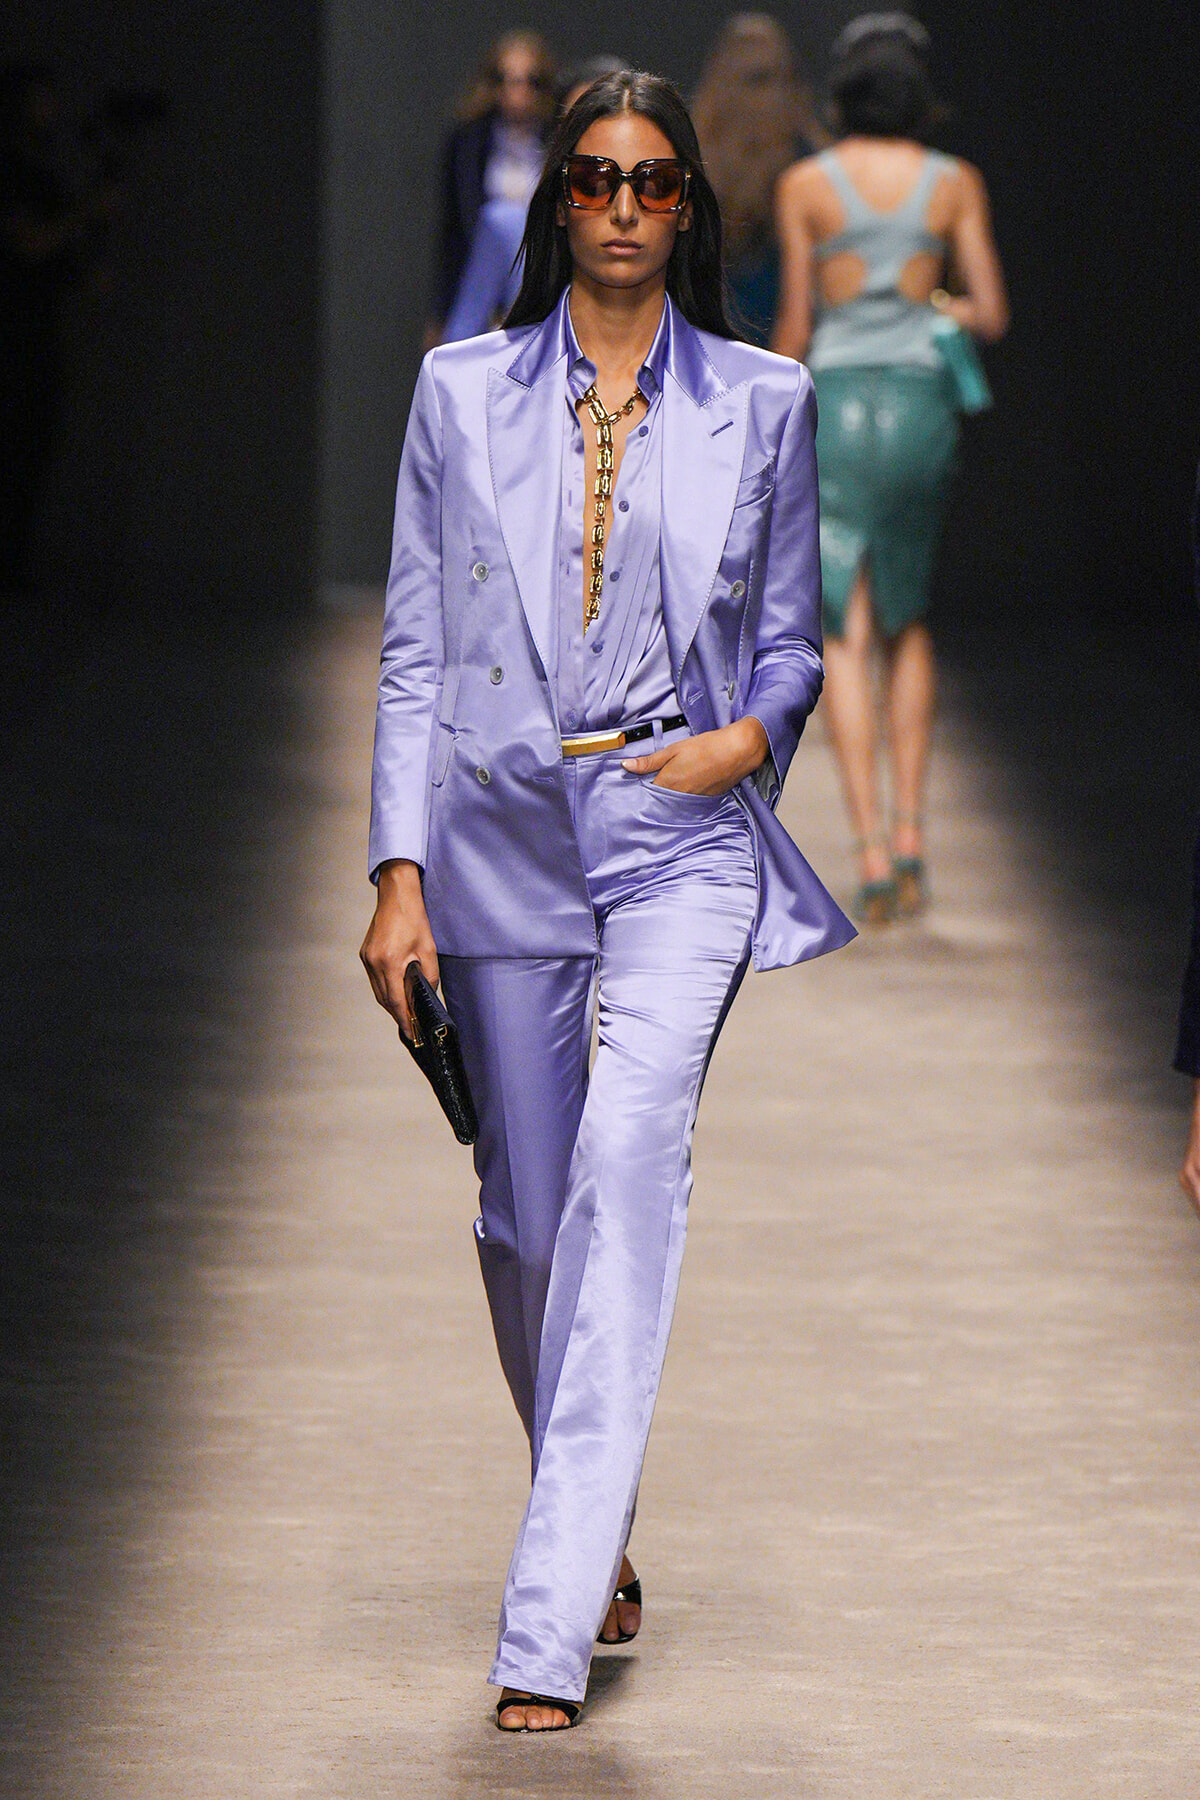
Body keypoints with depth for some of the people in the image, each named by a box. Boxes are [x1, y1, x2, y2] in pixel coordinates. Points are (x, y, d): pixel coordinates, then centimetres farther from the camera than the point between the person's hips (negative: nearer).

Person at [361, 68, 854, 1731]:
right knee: (524, 1213, 8)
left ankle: (548, 1635, -24)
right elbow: (415, 647, 5)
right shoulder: (464, 392, 6)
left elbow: (791, 637, 14)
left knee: (630, 1161, -21)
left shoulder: (761, 402, 6)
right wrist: (399, 874, -2)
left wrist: (752, 734, -8)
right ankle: (596, 1533, 34)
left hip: (679, 839, -2)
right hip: (504, 833, 2)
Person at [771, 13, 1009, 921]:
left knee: (847, 639, -1)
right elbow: (993, 317, 0)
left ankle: (871, 846, -14)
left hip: (834, 405, -2)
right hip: (920, 406, 2)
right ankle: (910, 825, 9)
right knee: (909, 623, 20)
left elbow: (796, 325, -1)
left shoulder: (806, 185, -2)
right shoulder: (956, 183, 1)